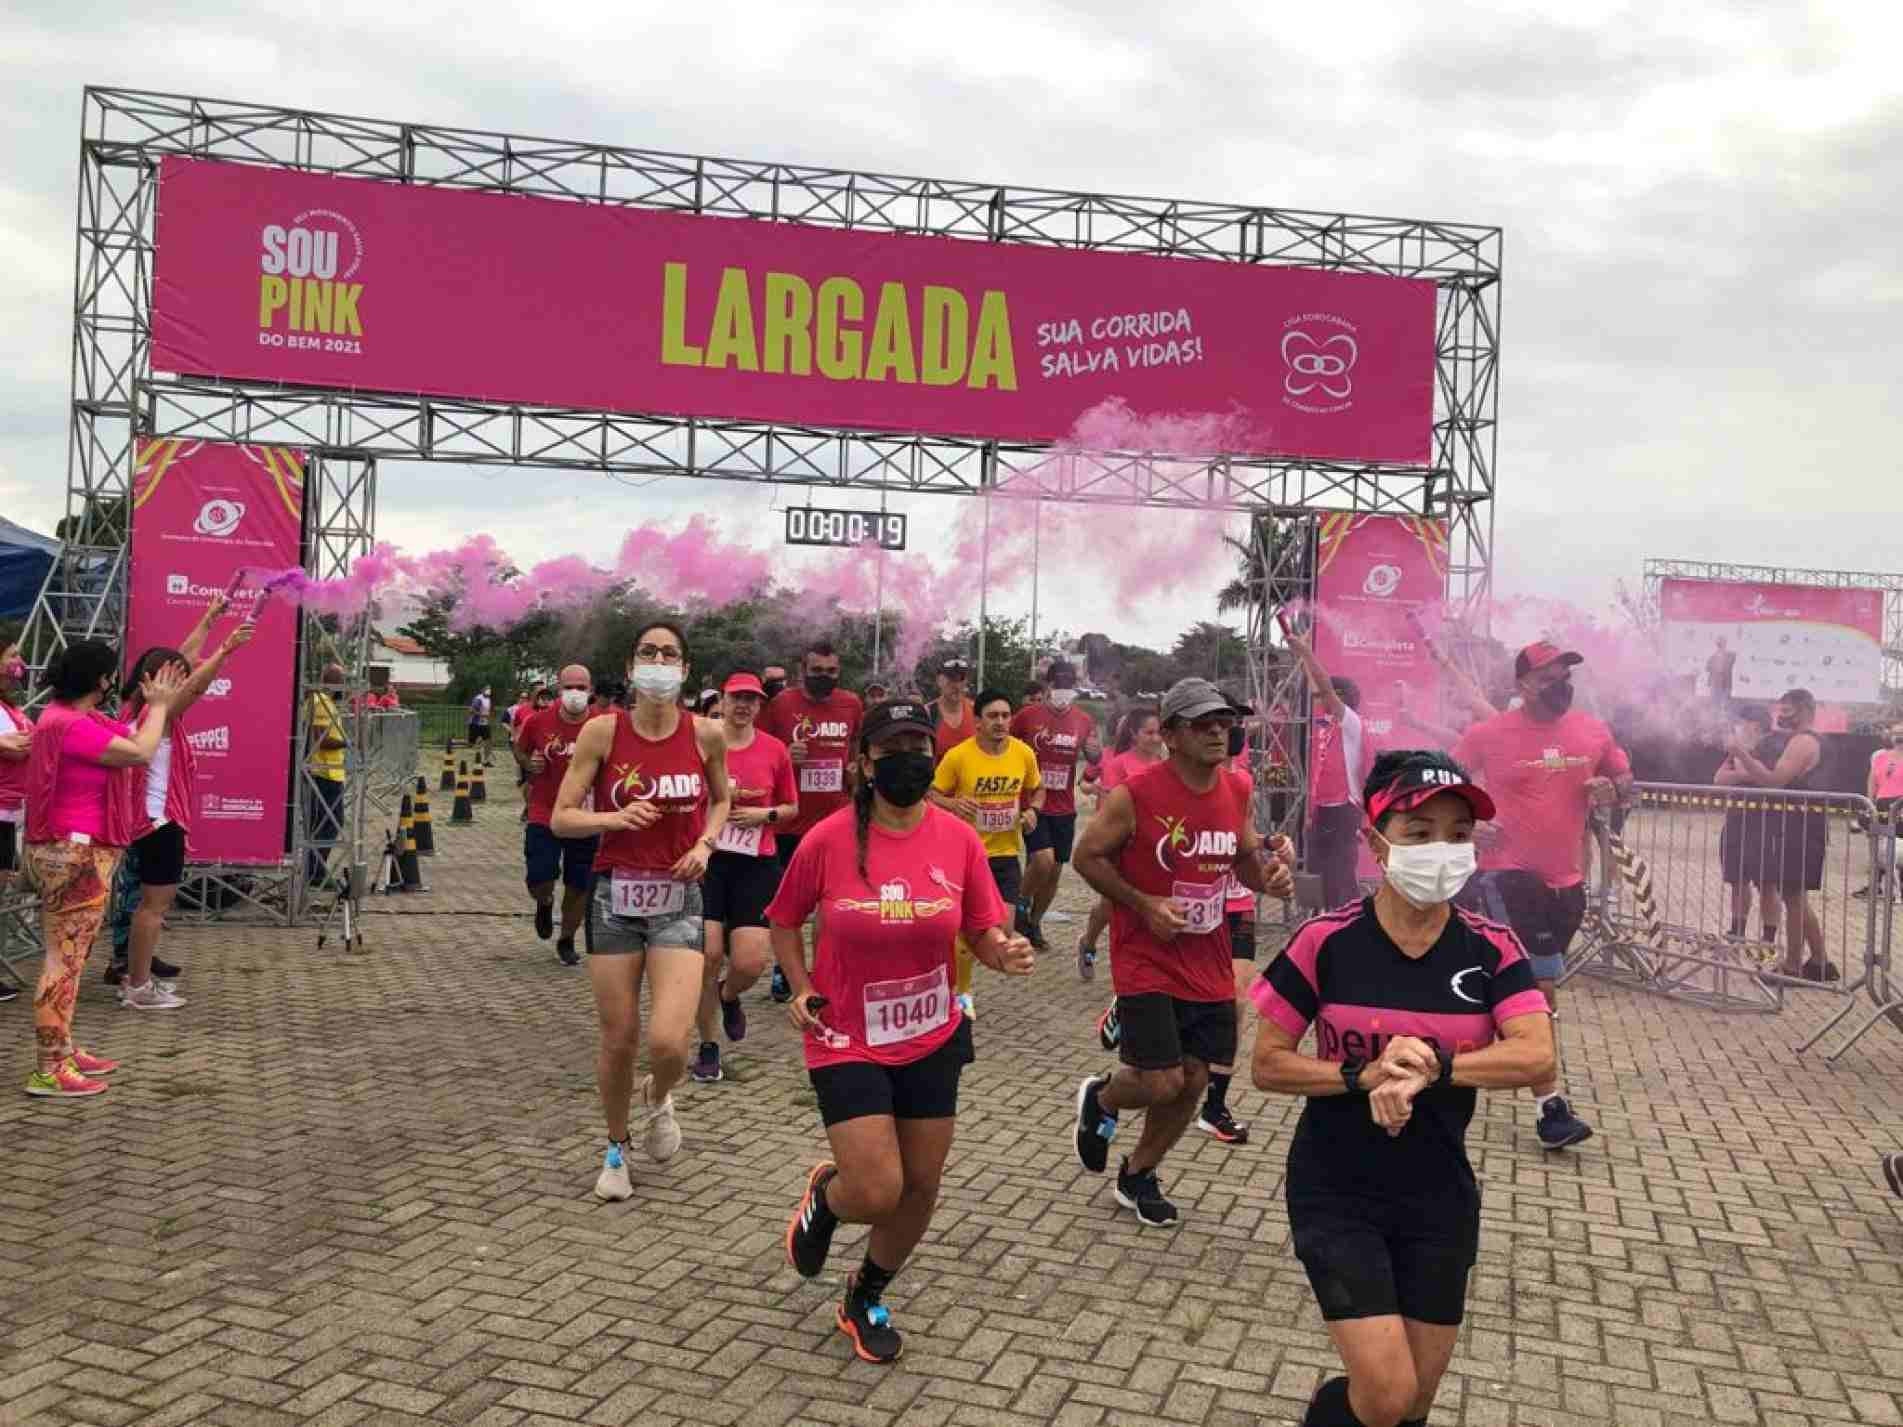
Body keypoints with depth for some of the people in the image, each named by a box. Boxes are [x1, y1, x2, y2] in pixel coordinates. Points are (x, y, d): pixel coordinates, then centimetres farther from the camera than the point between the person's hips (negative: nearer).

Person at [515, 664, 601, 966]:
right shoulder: (538, 721, -6)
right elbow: (517, 745, 14)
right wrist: (527, 763, -7)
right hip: (544, 816, 0)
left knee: (579, 887, 7)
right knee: (538, 882, -8)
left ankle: (566, 941, 31)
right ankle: (545, 904, 31)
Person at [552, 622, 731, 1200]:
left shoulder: (705, 734, -3)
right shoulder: (603, 731, -6)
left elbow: (722, 799, 15)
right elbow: (560, 818, -4)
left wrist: (705, 844, -3)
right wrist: (617, 817, -21)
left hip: (678, 899, 0)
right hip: (615, 896, 0)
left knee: (668, 1041, -13)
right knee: (618, 1039, 7)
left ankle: (658, 1098, 25)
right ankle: (617, 1148, 34)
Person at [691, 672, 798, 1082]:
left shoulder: (775, 750, 4)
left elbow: (791, 808, 14)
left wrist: (764, 814, -6)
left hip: (756, 864, 1)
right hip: (707, 860, -1)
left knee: (751, 962, -6)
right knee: (708, 954, -6)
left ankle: (728, 995, 32)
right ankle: (708, 1047, 14)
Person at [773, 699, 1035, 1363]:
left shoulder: (958, 839, -8)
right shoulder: (828, 839, -14)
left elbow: (983, 935, 1)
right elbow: (784, 921, 3)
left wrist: (1007, 953, -21)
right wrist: (801, 988, -10)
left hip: (930, 1040, 3)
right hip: (847, 1041, -3)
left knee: (921, 1188, 11)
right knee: (878, 1194, -11)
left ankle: (865, 1300, 39)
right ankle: (824, 1194, 28)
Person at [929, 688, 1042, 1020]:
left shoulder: (1024, 753, -4)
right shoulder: (957, 756, -14)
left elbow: (1037, 790, 14)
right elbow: (932, 795, -5)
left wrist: (1031, 810, -6)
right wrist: (953, 803, -25)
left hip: (1006, 852, 3)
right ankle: (961, 992, 21)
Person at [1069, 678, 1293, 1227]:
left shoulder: (1236, 791, 2)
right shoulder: (1136, 794, -16)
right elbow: (1087, 857, -8)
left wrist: (1269, 877, -6)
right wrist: (1143, 904, -16)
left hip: (1209, 964, 6)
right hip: (1148, 961, -6)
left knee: (1193, 1080, 11)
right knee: (1162, 1083, -10)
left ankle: (1138, 1175, 34)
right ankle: (1100, 1099, 26)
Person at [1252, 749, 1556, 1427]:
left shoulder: (1491, 949, -7)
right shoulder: (1325, 941, -14)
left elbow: (1537, 1058, -20)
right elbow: (1267, 1065, -11)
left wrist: (1431, 1066, -30)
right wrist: (1365, 1075, -24)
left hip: (1440, 1198, 3)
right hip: (1335, 1193, -3)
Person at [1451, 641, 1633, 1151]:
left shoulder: (1594, 731, 3)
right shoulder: (1487, 734, -8)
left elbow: (1627, 781, 14)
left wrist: (1613, 791, -9)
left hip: (1567, 878, 6)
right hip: (1509, 873, -5)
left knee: (1533, 984, 18)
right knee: (1539, 986, -11)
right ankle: (1551, 1107, -5)